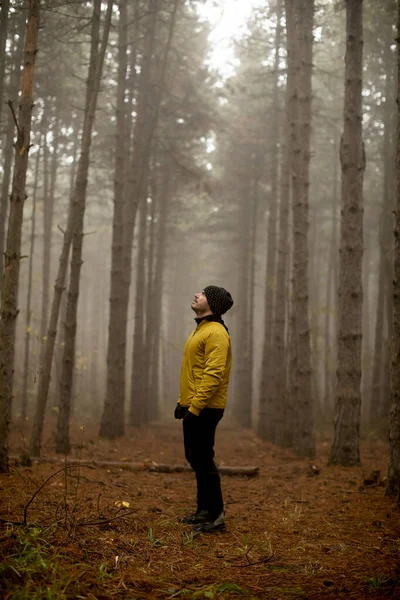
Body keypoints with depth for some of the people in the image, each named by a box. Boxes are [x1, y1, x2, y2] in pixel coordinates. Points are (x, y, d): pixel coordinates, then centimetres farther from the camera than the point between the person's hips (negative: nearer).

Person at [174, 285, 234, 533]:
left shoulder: (215, 333, -15)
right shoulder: (201, 329, 17)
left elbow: (213, 375, -22)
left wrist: (195, 407, -25)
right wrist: (182, 401, 19)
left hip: (204, 409, -10)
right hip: (193, 407, 10)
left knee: (203, 460, -7)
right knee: (195, 459, 15)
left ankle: (216, 516, -1)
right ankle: (204, 510, 24)